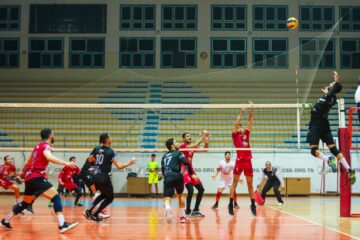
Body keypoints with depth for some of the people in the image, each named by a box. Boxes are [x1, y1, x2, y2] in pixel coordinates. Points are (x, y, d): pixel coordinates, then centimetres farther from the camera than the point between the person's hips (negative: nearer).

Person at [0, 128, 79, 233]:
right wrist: (66, 163, -35)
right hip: (36, 177, -10)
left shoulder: (38, 146, 20)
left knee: (26, 202, 23)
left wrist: (23, 172, 48)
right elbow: (49, 157, -30)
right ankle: (62, 225, -29)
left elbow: (29, 161, 33)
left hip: (29, 177, 10)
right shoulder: (45, 146, -8)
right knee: (56, 196, -17)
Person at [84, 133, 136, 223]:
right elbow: (119, 166, -15)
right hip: (104, 177, -7)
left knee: (104, 194, 28)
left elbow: (89, 160, 21)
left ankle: (89, 210, 15)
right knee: (110, 197, 12)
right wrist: (128, 163, -1)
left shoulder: (96, 149, 5)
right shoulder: (111, 152, -11)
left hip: (95, 176, 7)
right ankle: (94, 214, 2)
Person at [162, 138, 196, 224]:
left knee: (167, 199, -8)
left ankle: (168, 208, -43)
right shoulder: (178, 153, 10)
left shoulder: (164, 156, 24)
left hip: (167, 179, 2)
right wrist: (192, 174, 2)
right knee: (180, 197, 23)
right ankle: (182, 216, 25)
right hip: (177, 177, -2)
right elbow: (186, 163, -5)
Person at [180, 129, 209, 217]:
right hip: (184, 171, -9)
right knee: (191, 190, -20)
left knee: (201, 189, 7)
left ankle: (195, 210, 16)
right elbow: (195, 145, -25)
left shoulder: (192, 147, 12)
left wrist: (206, 141, -7)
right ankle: (188, 211, -6)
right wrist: (202, 137, -18)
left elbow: (204, 149, 9)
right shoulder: (182, 146, -10)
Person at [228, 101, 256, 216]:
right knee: (234, 182, -2)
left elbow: (250, 121, 13)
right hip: (239, 160, -4)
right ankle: (231, 204, -1)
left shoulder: (246, 134, 17)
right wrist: (241, 112, -9)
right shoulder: (235, 135, 6)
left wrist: (252, 109, 6)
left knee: (250, 184, 9)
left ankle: (253, 204, 15)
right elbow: (236, 123, -5)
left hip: (248, 161, 4)